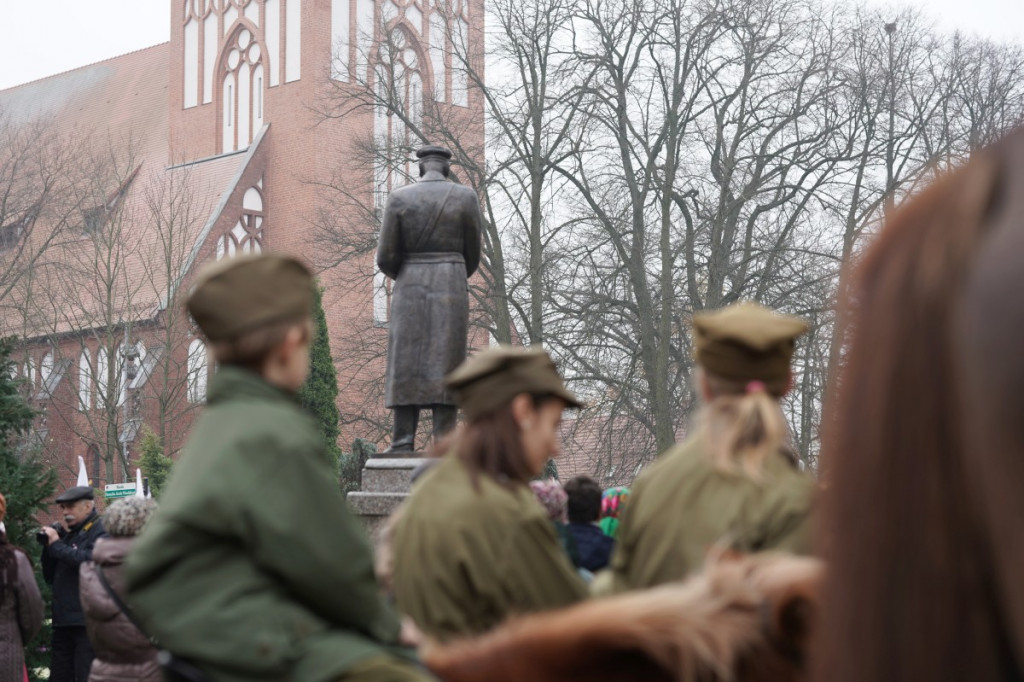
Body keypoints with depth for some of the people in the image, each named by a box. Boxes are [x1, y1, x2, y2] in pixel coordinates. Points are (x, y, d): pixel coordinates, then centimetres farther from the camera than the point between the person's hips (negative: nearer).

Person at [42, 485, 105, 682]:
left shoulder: (101, 531, -4)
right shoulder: (69, 534, 20)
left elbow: (91, 560, -25)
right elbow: (50, 577, 20)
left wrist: (57, 544, -15)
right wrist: (48, 545, 6)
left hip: (87, 621, -9)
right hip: (64, 621, 9)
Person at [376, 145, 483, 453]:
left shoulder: (399, 198, 1)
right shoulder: (466, 197, 2)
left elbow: (386, 259, 1)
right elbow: (472, 256, 7)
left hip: (410, 290, 0)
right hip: (452, 288, 0)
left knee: (405, 366, 2)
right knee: (445, 367, 0)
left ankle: (402, 446, -4)